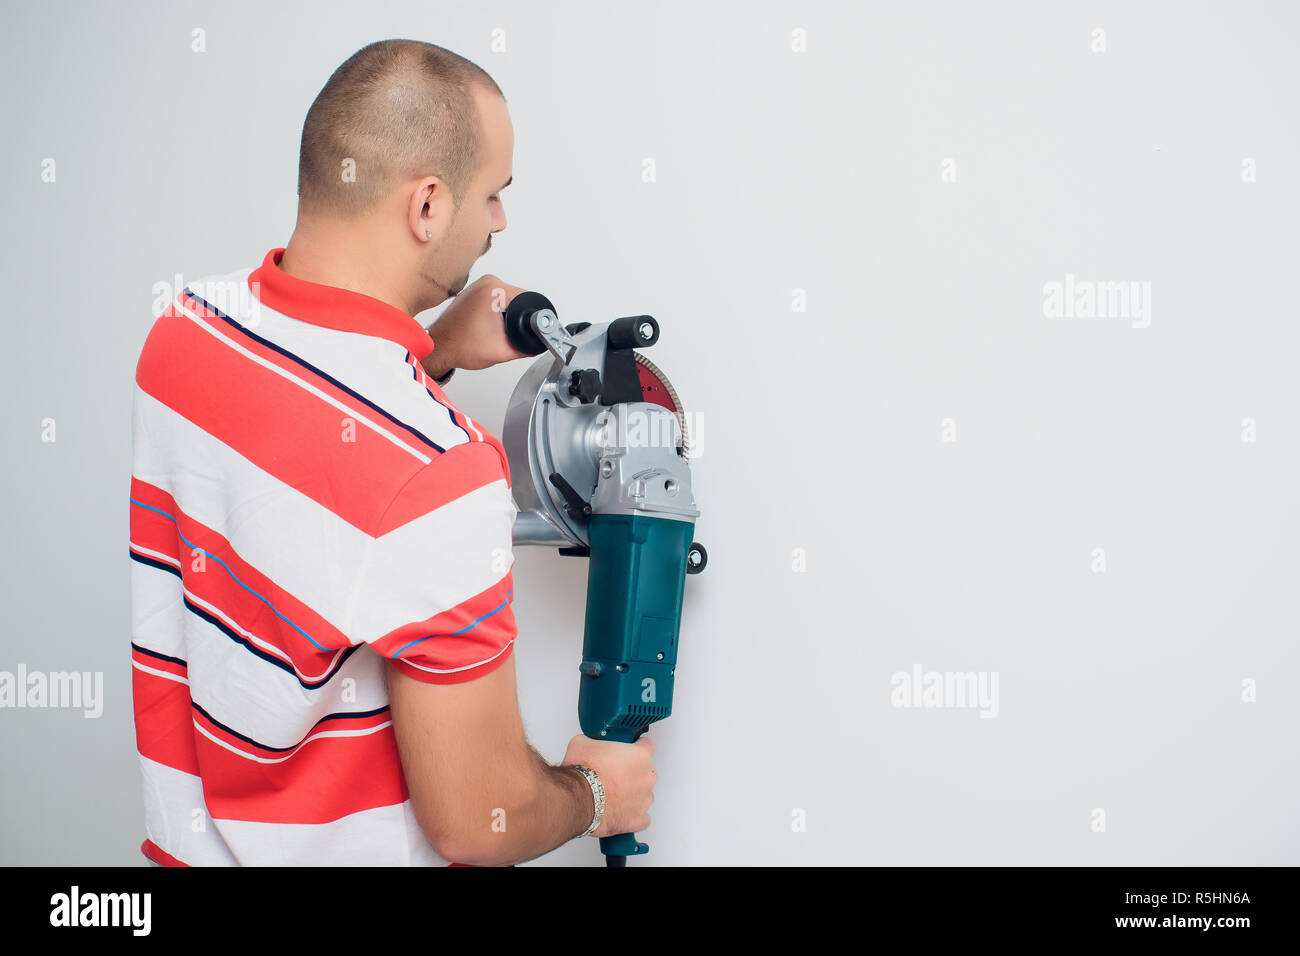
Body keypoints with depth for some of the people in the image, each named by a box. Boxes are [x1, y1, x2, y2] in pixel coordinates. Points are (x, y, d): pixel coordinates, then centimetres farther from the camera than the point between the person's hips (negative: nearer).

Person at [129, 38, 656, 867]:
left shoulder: (185, 325, -9)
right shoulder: (436, 475, -33)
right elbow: (475, 823, -25)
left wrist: (435, 354, 7)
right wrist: (596, 796, -6)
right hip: (352, 848, -7)